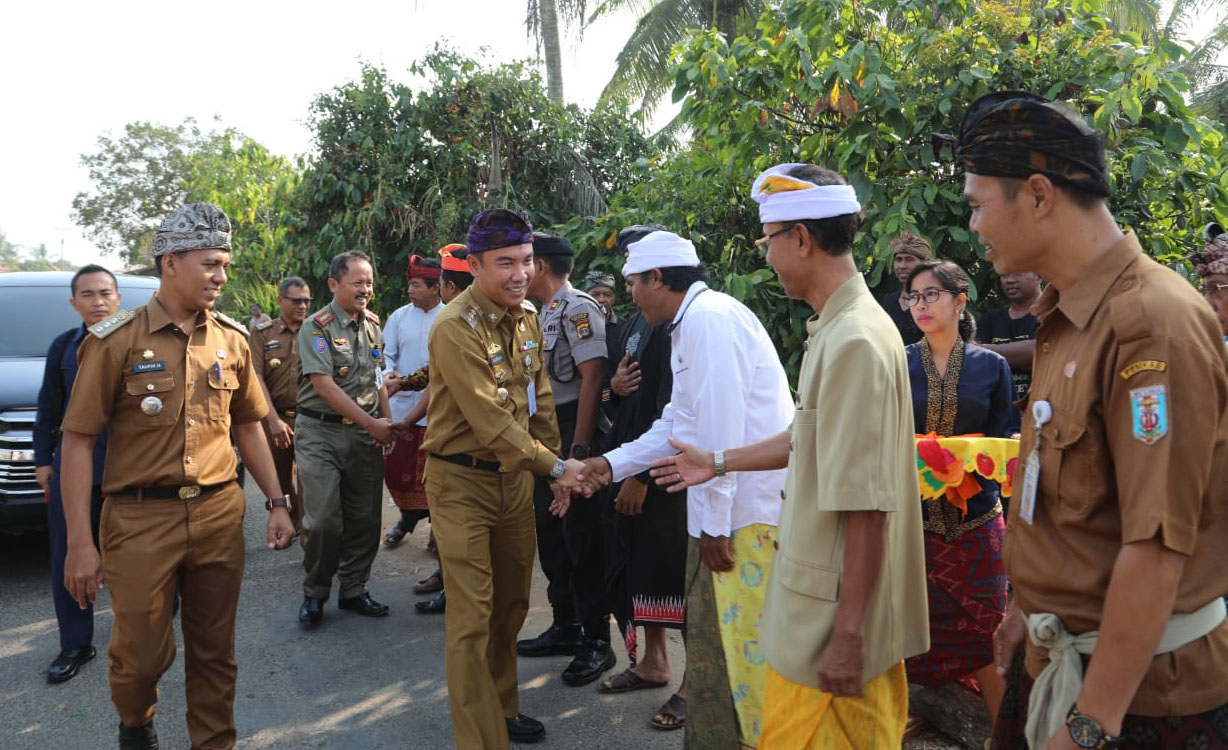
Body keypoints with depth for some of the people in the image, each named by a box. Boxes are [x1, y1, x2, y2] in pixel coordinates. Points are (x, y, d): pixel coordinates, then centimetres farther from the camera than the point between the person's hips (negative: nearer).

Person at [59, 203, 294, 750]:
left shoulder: (232, 340, 6)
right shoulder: (117, 340, -7)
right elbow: (78, 441, -6)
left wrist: (277, 503, 10)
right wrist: (81, 543, -10)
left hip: (220, 512, 3)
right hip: (141, 518, -3)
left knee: (214, 649, 10)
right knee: (142, 653, 7)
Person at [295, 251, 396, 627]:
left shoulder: (372, 325, 10)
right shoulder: (317, 327, -10)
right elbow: (324, 385, -17)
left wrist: (386, 421, 5)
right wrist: (372, 424, -18)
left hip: (366, 434, 6)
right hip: (321, 432, -5)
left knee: (365, 518, 8)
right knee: (324, 520, -7)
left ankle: (353, 590, 23)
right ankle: (314, 593, 13)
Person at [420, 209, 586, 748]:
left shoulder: (527, 317, 4)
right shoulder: (455, 328, -21)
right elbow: (491, 422, -24)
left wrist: (558, 469, 7)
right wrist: (555, 466, -21)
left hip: (515, 473, 8)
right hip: (463, 480, -7)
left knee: (511, 602, 19)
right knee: (472, 617, -3)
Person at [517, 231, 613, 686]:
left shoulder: (578, 308, -13)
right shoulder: (546, 312, 15)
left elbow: (592, 378, -20)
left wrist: (579, 449, -23)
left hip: (573, 434, -10)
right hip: (546, 435, 10)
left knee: (583, 538, -2)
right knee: (551, 533, 16)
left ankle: (597, 643, 9)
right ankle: (566, 627, 29)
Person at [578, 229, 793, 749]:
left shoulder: (708, 317, -15)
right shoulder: (691, 323, 18)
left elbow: (722, 427, -22)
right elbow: (678, 424, 22)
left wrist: (714, 523, -20)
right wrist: (613, 464, 19)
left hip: (746, 510, -10)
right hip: (719, 512, 10)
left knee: (735, 645, -1)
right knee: (710, 642, 17)